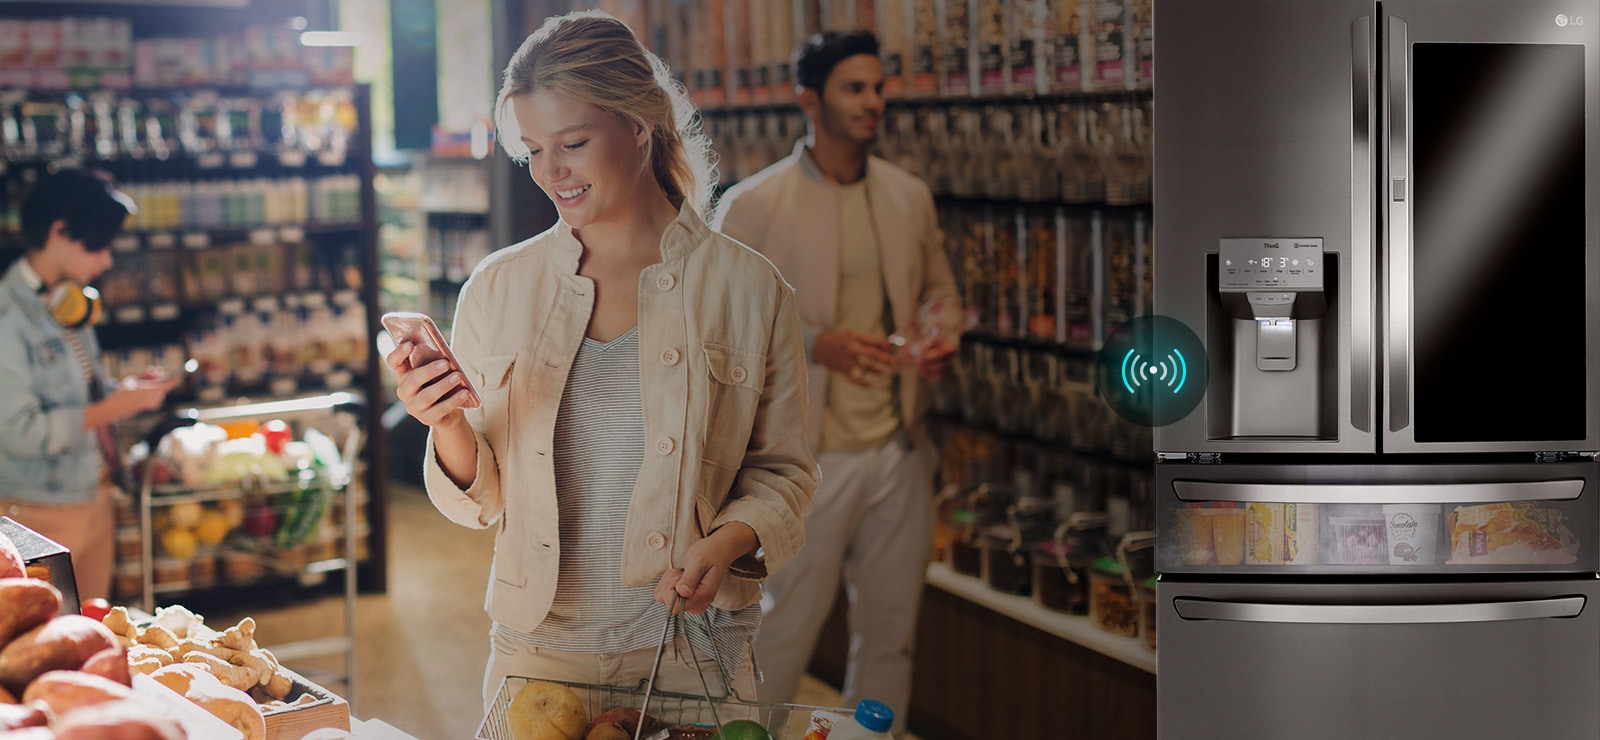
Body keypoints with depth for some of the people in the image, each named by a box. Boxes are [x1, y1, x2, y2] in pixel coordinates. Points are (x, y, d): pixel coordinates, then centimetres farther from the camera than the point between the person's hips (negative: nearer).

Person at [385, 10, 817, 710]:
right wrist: (449, 430, -16)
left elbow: (781, 473, 3)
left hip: (690, 654, -1)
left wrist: (729, 541, -16)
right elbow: (482, 499, 4)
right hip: (535, 651, 2)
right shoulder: (498, 288, 1)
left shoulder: (748, 289, -5)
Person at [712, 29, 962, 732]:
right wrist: (815, 344, -20)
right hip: (809, 456, -5)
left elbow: (939, 289, 20)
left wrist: (941, 336, -3)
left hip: (900, 448, 5)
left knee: (890, 631, 12)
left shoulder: (910, 196, 9)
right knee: (786, 629, 1)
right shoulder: (753, 205, -7)